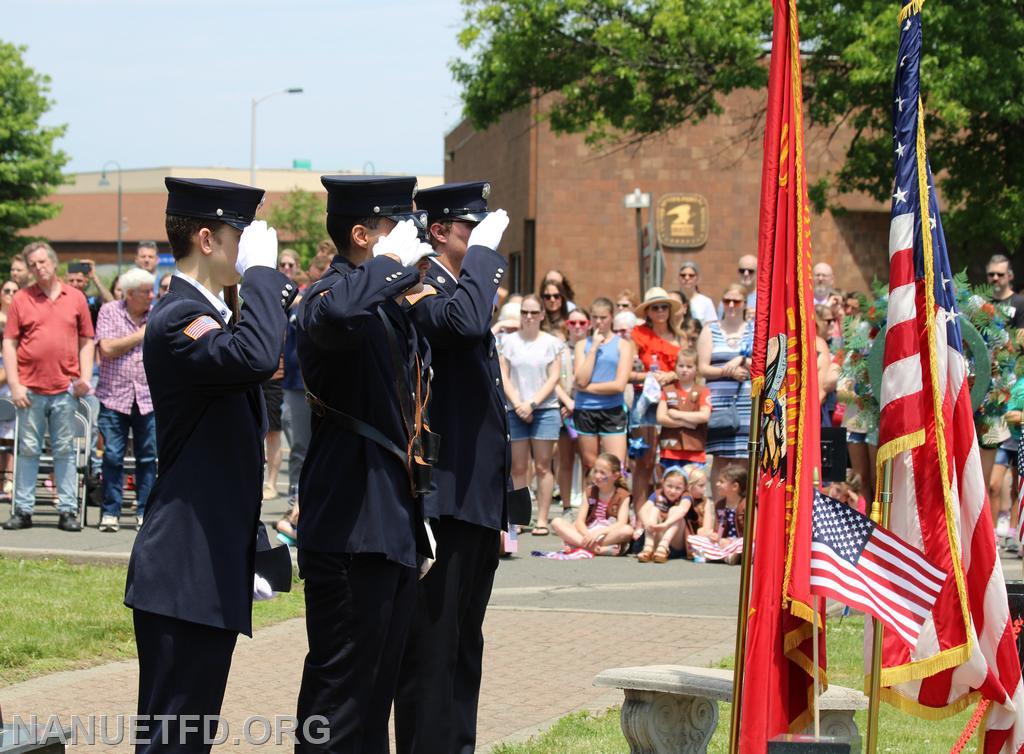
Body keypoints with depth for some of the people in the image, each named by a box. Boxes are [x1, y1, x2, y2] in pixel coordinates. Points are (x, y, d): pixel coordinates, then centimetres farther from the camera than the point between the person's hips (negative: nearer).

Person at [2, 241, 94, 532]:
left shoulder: (76, 298, 7)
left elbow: (86, 342, 11)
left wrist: (85, 378, 0)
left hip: (65, 388, 0)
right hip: (30, 388, 0)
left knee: (65, 451, 4)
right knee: (28, 450, 3)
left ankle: (68, 511, 7)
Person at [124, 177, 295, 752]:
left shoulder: (206, 312, 16)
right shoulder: (178, 318, -17)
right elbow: (255, 356, -36)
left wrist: (280, 294, 15)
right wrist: (262, 272, -24)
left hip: (212, 564, 11)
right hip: (186, 570, -11)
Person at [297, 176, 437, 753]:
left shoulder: (397, 311, 17)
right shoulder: (335, 292, -12)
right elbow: (332, 317, -41)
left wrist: (420, 521, 21)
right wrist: (395, 262, -27)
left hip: (397, 529, 10)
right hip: (352, 530, -10)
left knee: (380, 686, 15)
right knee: (341, 687, -6)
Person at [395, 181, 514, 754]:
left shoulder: (466, 286, 19)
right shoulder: (421, 288, -13)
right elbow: (464, 321, -37)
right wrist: (483, 253, -22)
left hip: (479, 498, 10)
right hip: (444, 494, -10)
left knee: (465, 641, 16)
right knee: (433, 644, -6)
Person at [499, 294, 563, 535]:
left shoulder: (551, 343, 5)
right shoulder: (509, 341, 7)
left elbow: (553, 378, 0)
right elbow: (503, 376, 3)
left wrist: (532, 403, -10)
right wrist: (517, 404, -8)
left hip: (545, 409, -1)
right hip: (515, 410, 1)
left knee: (542, 467, -1)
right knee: (518, 468, 2)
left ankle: (542, 520, 0)